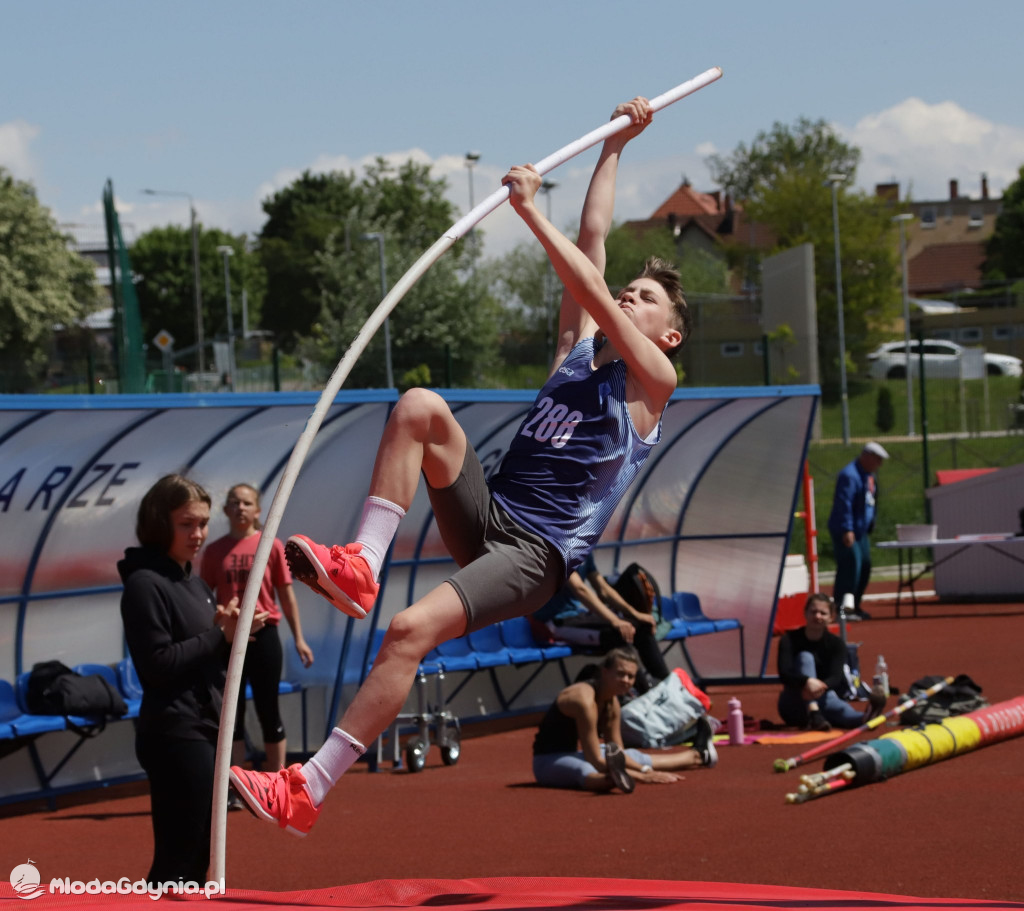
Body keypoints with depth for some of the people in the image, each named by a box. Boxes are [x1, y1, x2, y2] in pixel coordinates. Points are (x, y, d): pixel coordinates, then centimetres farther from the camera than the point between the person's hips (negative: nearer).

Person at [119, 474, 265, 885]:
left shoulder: (197, 585, 15)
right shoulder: (145, 584, -12)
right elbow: (158, 665, -20)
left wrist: (234, 635, -3)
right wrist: (221, 635, -16)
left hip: (209, 730, 10)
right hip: (177, 736, -9)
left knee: (198, 853, 13)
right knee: (177, 858, -9)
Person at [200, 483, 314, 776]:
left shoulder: (271, 546, 0)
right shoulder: (214, 551, 4)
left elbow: (286, 595, 3)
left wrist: (298, 638, 1)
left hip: (263, 635, -1)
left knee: (268, 713, 4)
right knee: (232, 714, 4)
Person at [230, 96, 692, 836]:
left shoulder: (654, 381, 5)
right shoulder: (579, 348, 22)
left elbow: (596, 297, -7)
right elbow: (593, 241, 24)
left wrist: (533, 213, -10)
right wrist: (616, 147, 28)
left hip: (538, 552, -6)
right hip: (486, 516, 6)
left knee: (411, 631, -28)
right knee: (420, 406, -18)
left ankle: (309, 791, -30)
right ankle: (360, 566, -25)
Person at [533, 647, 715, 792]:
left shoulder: (611, 703, 2)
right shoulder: (585, 699, -27)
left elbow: (618, 753, 10)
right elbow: (596, 761, -29)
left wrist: (646, 770, -2)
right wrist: (643, 775, -29)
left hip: (569, 756, 10)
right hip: (549, 762, -10)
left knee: (635, 758, 24)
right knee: (588, 771, -43)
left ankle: (698, 755, 44)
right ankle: (617, 774, -77)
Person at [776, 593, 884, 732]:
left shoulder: (836, 644, -2)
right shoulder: (790, 640, -5)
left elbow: (836, 677, -19)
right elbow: (784, 674, -21)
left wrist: (822, 687, -43)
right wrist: (807, 682, -42)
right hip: (793, 707, -1)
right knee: (805, 657, -25)